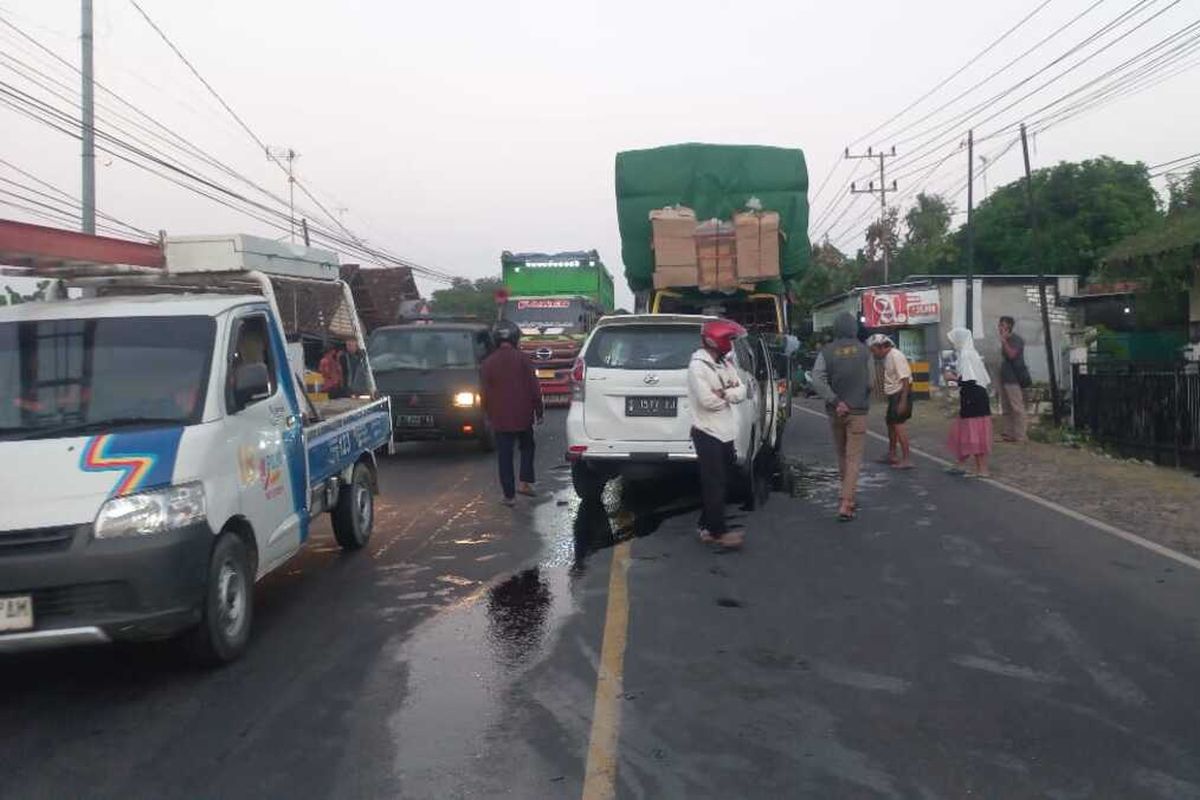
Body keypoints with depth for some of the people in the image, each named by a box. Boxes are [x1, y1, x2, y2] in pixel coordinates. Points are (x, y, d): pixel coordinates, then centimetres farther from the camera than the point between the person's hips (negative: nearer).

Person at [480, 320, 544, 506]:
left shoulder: (488, 363, 0)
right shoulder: (522, 359, -5)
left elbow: (485, 393, 4)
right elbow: (534, 388, -5)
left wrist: (489, 415, 15)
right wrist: (539, 412, 4)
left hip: (500, 418, 0)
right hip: (523, 415, 0)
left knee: (505, 456, 4)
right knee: (527, 447, 20)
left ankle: (509, 494, 4)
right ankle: (525, 482, 10)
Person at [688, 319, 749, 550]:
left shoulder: (726, 364, 12)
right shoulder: (698, 365, -14)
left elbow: (741, 392, 3)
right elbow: (707, 400, -21)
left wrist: (723, 393, -16)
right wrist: (730, 394, -5)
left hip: (725, 432, 8)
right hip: (707, 433, -8)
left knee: (719, 483, 12)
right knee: (715, 484, -4)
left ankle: (708, 527, 21)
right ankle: (718, 531, 1)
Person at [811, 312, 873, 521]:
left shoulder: (827, 351, -4)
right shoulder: (864, 351, -5)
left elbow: (817, 380, -16)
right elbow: (871, 382, -2)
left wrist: (835, 401, -14)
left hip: (835, 412, 2)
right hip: (857, 411, -2)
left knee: (842, 456, 18)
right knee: (853, 459, -1)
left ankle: (849, 498, 28)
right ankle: (846, 504, -11)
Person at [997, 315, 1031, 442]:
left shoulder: (1016, 340, -9)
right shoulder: (1005, 341, 18)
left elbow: (1011, 354, -24)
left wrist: (1003, 340, -20)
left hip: (1014, 379, -10)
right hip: (1005, 378, 10)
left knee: (1017, 408, -9)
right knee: (1006, 409, 11)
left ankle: (1019, 435, -9)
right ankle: (1008, 433, 16)